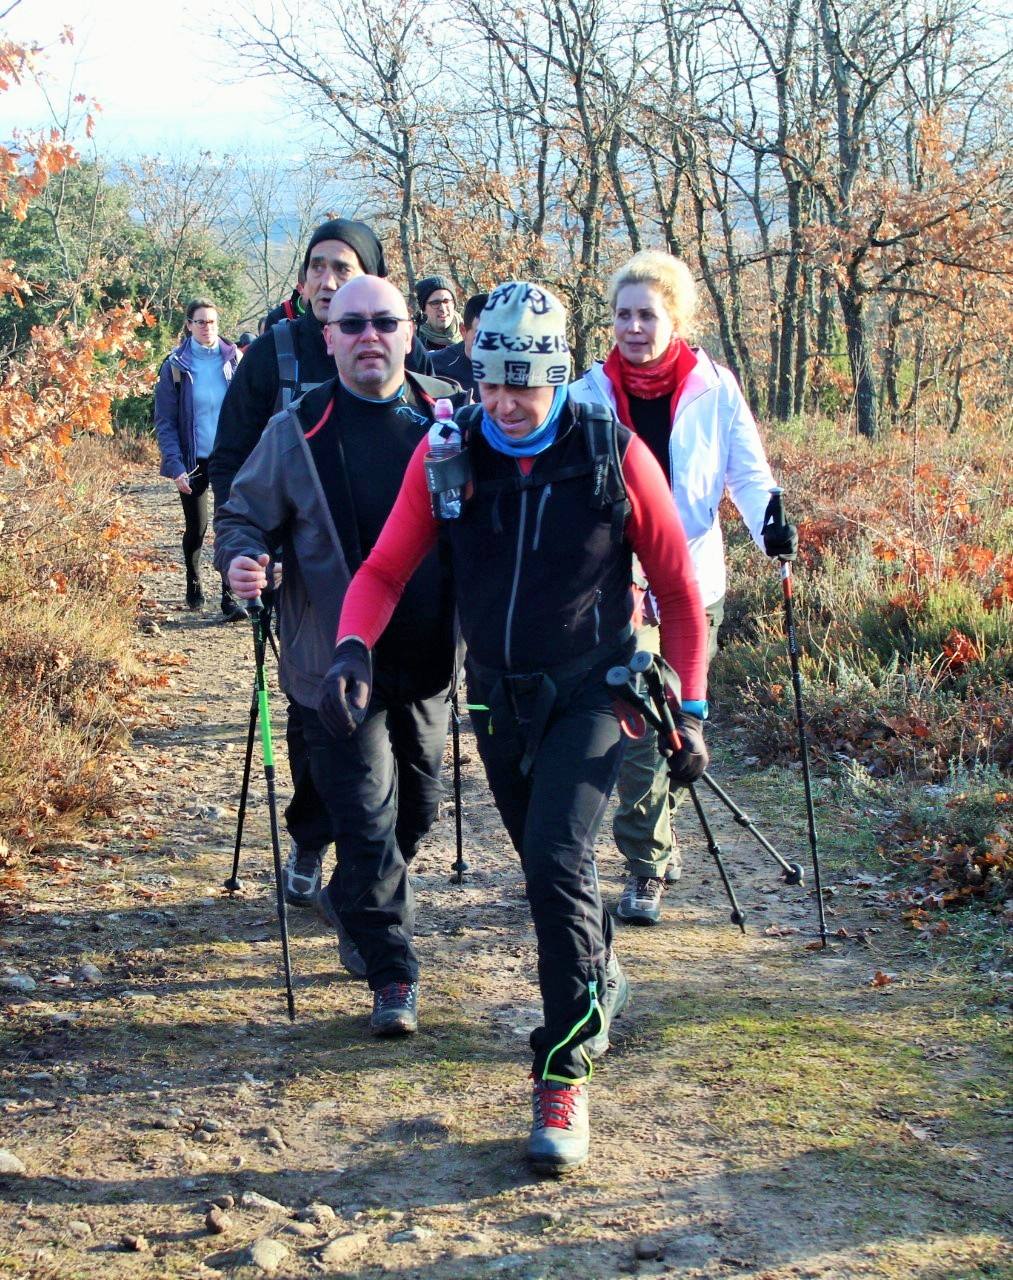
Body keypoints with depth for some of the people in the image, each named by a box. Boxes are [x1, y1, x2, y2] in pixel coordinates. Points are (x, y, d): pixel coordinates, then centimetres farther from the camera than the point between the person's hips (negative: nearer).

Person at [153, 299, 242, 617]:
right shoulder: (175, 366, -3)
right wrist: (175, 466, -13)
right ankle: (193, 584, 34)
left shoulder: (233, 359, 1)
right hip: (193, 460, 0)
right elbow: (164, 422, -3)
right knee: (196, 528, 9)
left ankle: (229, 596, -4)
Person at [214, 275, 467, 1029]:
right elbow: (243, 516, 2)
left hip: (429, 659, 4)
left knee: (418, 807, 18)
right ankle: (393, 974, 5)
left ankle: (350, 904, 45)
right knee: (366, 818, -6)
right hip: (337, 663, -4)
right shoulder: (297, 431, -5)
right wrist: (241, 558, -21)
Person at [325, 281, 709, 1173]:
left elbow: (678, 589, -4)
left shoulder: (614, 455, -13)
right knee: (545, 865, 18)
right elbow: (386, 568, -7)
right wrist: (353, 648, -27)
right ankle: (603, 986, 48)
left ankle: (565, 1074, -11)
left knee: (559, 859, -20)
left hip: (590, 695, -4)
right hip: (498, 698, 4)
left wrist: (690, 710, -5)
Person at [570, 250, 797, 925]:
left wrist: (768, 518, -18)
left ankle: (656, 837, 28)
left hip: (693, 580, 1)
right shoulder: (591, 393, 2)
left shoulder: (713, 388, 0)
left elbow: (746, 468, 1)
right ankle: (647, 866, 5)